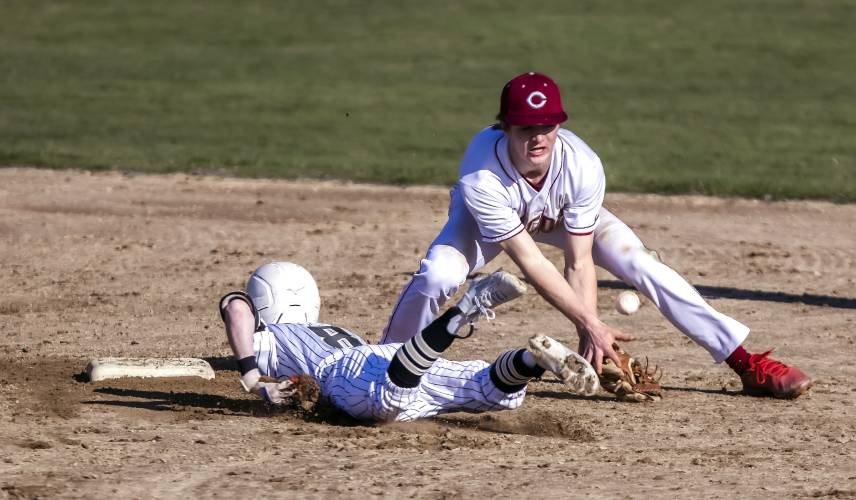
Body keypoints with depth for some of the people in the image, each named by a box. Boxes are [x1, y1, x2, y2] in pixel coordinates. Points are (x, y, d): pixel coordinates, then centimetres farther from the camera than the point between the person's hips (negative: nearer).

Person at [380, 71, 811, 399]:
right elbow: (529, 262, -37)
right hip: (489, 218, -2)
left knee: (644, 268, -15)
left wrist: (589, 337, -39)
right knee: (436, 277, -30)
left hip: (566, 215, 2)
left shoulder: (582, 166, -36)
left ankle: (746, 363, -9)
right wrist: (590, 326, -40)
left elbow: (579, 264, -29)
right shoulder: (481, 178, -42)